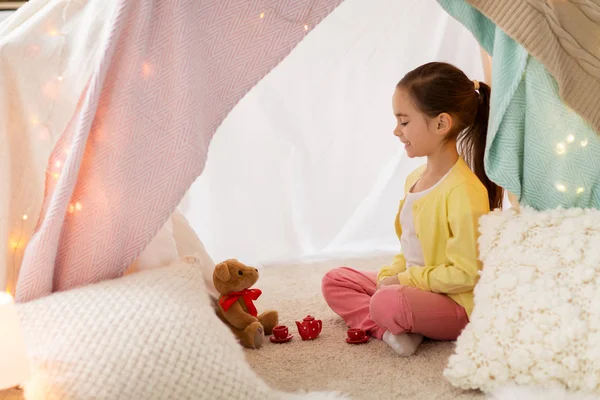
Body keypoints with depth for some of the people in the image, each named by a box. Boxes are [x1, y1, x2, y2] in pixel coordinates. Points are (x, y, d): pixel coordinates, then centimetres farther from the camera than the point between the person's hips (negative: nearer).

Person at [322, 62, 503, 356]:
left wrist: (406, 280, -18)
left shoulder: (464, 191, -24)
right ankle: (390, 330, -12)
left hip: (455, 303, -10)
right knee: (334, 281, 8)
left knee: (387, 303, -38)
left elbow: (466, 274, -24)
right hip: (410, 284, 10)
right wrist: (390, 274, -1)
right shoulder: (415, 178, 5)